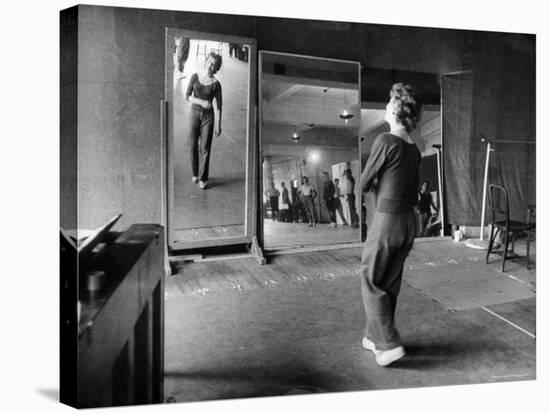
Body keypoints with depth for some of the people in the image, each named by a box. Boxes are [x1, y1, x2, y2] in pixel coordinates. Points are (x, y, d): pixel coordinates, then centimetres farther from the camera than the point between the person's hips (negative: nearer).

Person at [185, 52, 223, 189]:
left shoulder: (216, 84, -6)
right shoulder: (195, 77, 0)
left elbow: (218, 106, -4)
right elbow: (187, 96, -3)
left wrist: (218, 125, -7)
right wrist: (201, 102, -19)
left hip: (208, 116, -2)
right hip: (195, 113, 2)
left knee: (205, 148, -2)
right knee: (193, 145, 7)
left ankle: (203, 178, 8)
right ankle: (195, 174, 27)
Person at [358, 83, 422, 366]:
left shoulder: (385, 141, -16)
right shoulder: (414, 149, 8)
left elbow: (364, 185, -8)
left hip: (386, 221, -8)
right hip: (410, 221, 8)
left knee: (371, 282, 7)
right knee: (391, 284, 15)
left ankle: (389, 344, 7)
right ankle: (375, 337, 28)